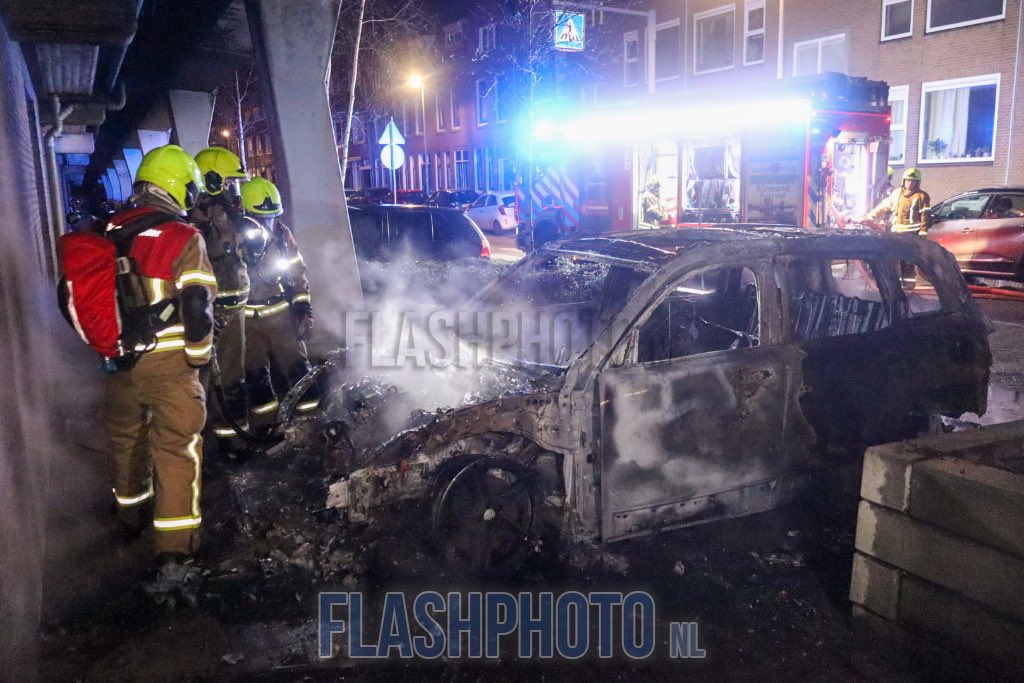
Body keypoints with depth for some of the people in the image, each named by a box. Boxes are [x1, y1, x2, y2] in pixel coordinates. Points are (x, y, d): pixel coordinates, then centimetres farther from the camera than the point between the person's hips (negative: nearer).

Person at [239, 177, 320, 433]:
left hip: (281, 314, 3)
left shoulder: (281, 234, 1)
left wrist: (304, 309, 2)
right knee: (256, 377, 2)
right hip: (247, 319, -2)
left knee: (298, 367, 2)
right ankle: (266, 428, 14)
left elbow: (297, 274, 7)